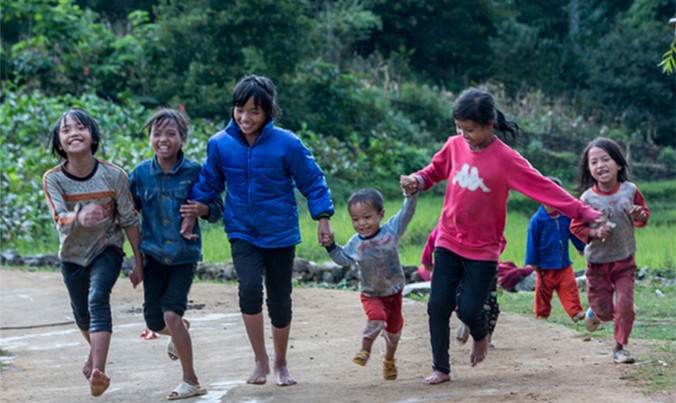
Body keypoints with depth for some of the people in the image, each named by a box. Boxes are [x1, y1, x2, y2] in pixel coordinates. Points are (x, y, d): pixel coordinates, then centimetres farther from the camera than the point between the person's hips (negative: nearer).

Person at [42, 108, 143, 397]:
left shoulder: (113, 175, -18)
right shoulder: (53, 179, -17)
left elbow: (129, 220, -8)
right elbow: (60, 219, -31)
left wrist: (138, 259, -2)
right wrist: (79, 218, -55)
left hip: (107, 249, -3)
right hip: (72, 254, 3)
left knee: (97, 300, -26)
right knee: (81, 312, 18)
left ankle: (97, 371, -33)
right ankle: (96, 352, 51)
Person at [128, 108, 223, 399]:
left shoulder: (194, 172, -6)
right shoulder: (141, 174, -1)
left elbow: (218, 209, 2)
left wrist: (203, 209, -20)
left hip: (185, 254, -3)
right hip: (154, 255, 3)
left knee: (171, 313, -16)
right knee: (154, 321, 3)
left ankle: (190, 381, -3)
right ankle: (181, 331, 41)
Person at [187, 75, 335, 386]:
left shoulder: (287, 144, -13)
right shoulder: (220, 144, -7)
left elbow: (312, 181, -3)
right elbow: (208, 184, 8)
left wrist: (323, 218, -6)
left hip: (280, 234, -1)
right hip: (242, 232, 1)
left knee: (279, 301, 8)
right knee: (250, 288, -22)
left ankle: (280, 365, 32)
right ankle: (260, 361, -4)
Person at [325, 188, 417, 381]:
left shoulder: (391, 231, -15)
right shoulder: (355, 244, -11)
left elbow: (407, 212, -19)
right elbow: (343, 259, 7)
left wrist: (411, 194, -33)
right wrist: (331, 246, -7)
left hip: (394, 292, 1)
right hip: (371, 294, -1)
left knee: (393, 328, 15)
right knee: (376, 318, -29)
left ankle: (389, 360, 40)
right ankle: (365, 350, -5)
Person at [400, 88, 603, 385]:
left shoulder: (506, 159, -15)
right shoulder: (455, 146, -2)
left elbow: (544, 188, -16)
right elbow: (436, 170, 17)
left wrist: (584, 212, -21)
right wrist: (416, 181, -5)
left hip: (483, 249, -4)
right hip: (449, 242, 4)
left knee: (468, 309, -6)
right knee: (438, 305, -3)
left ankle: (481, 336, 31)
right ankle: (441, 369, 11)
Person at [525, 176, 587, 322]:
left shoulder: (566, 216, 0)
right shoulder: (537, 220, -10)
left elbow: (575, 234, 15)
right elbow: (532, 241, -5)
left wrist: (582, 248, 23)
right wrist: (532, 262, -3)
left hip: (564, 264, 2)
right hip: (545, 265, -2)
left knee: (570, 288, -4)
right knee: (543, 291, 8)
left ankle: (576, 312, -4)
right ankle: (541, 314, 20)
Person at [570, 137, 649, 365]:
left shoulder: (630, 190, -7)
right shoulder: (587, 198, -14)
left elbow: (644, 216, 7)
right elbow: (576, 227, -5)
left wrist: (640, 216, -16)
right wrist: (595, 233, -22)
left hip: (625, 260, 1)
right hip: (597, 262, -1)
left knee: (625, 305, -7)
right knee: (603, 309, 5)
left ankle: (620, 347, 10)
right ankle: (595, 312, 42)